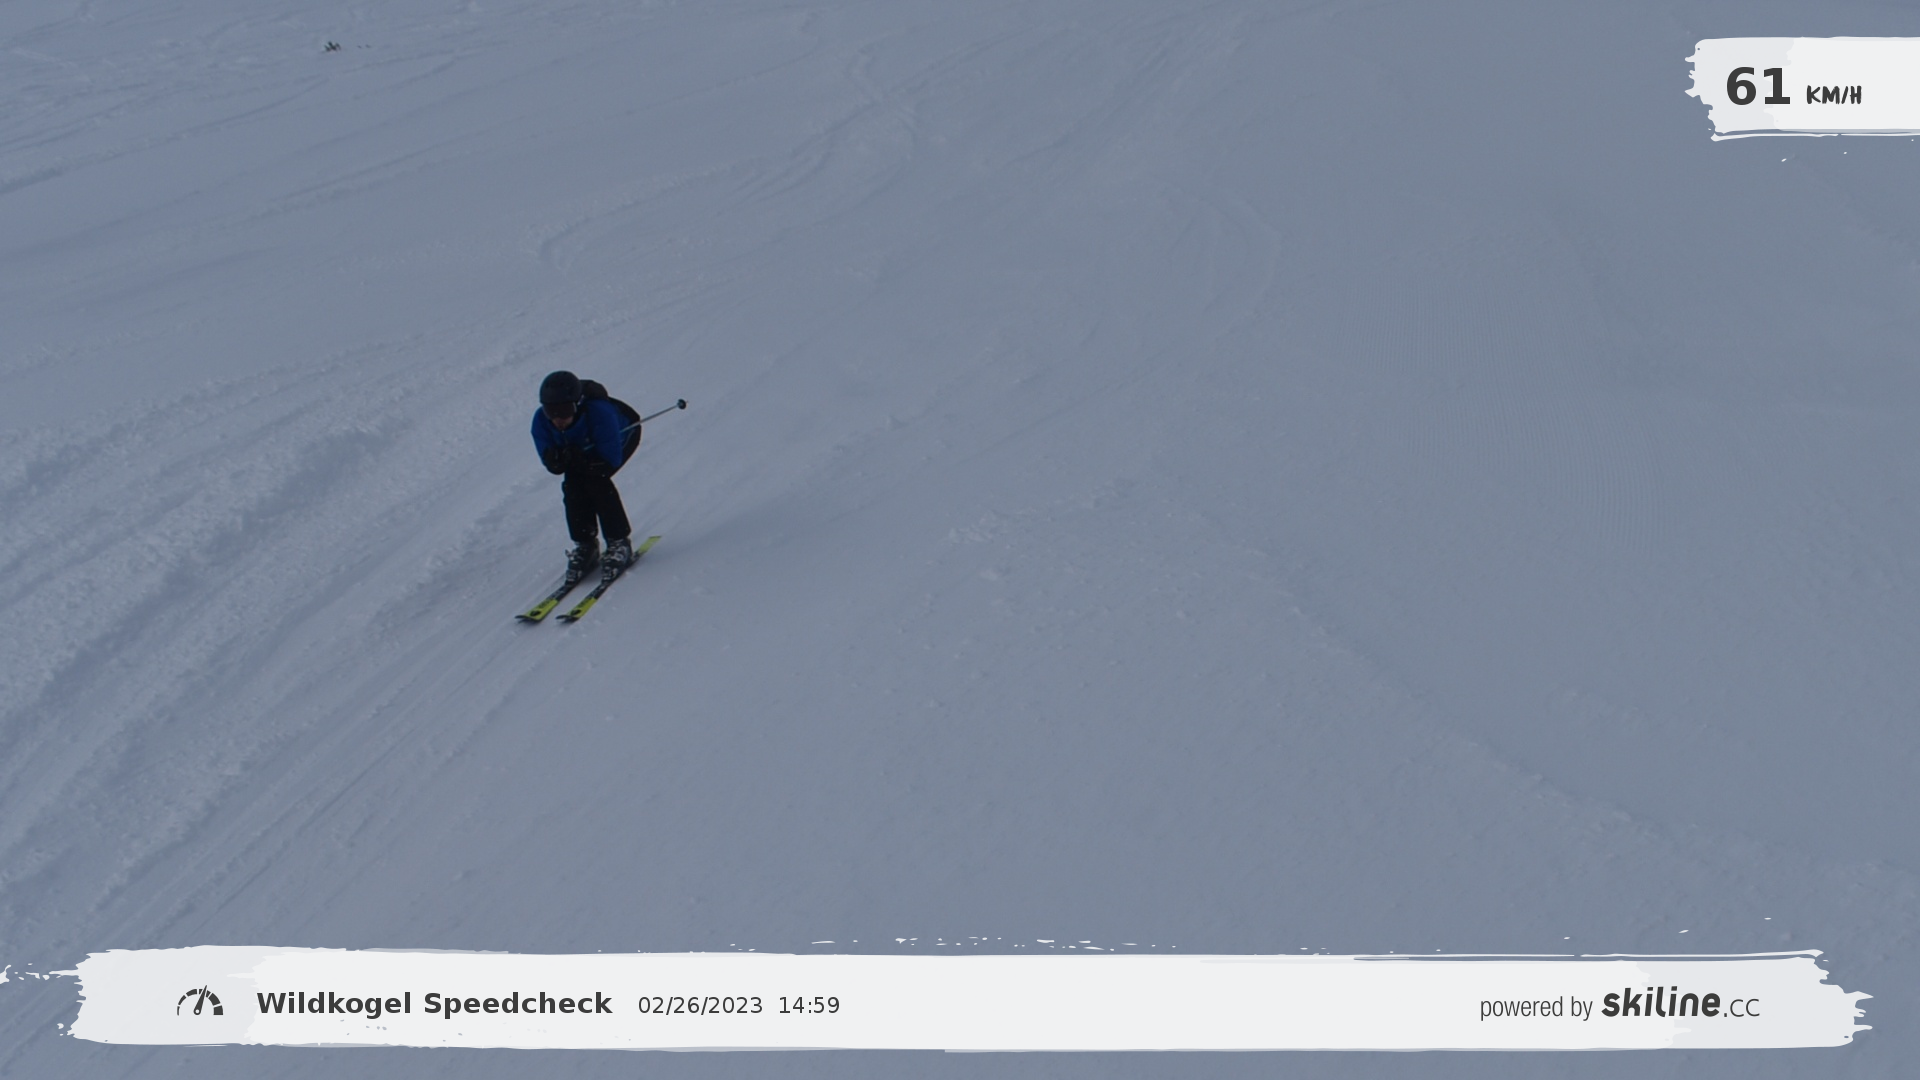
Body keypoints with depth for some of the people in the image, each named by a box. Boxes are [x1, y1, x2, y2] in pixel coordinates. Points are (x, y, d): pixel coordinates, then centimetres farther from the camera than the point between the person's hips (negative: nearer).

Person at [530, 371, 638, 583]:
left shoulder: (600, 412, -43)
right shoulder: (541, 421, -29)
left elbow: (611, 460, -37)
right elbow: (552, 466, -22)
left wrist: (579, 459, -48)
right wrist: (557, 458, -46)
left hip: (623, 437, -4)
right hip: (586, 449, 5)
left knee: (595, 480, -26)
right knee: (573, 484, -19)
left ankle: (620, 542, -12)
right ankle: (585, 545, -3)